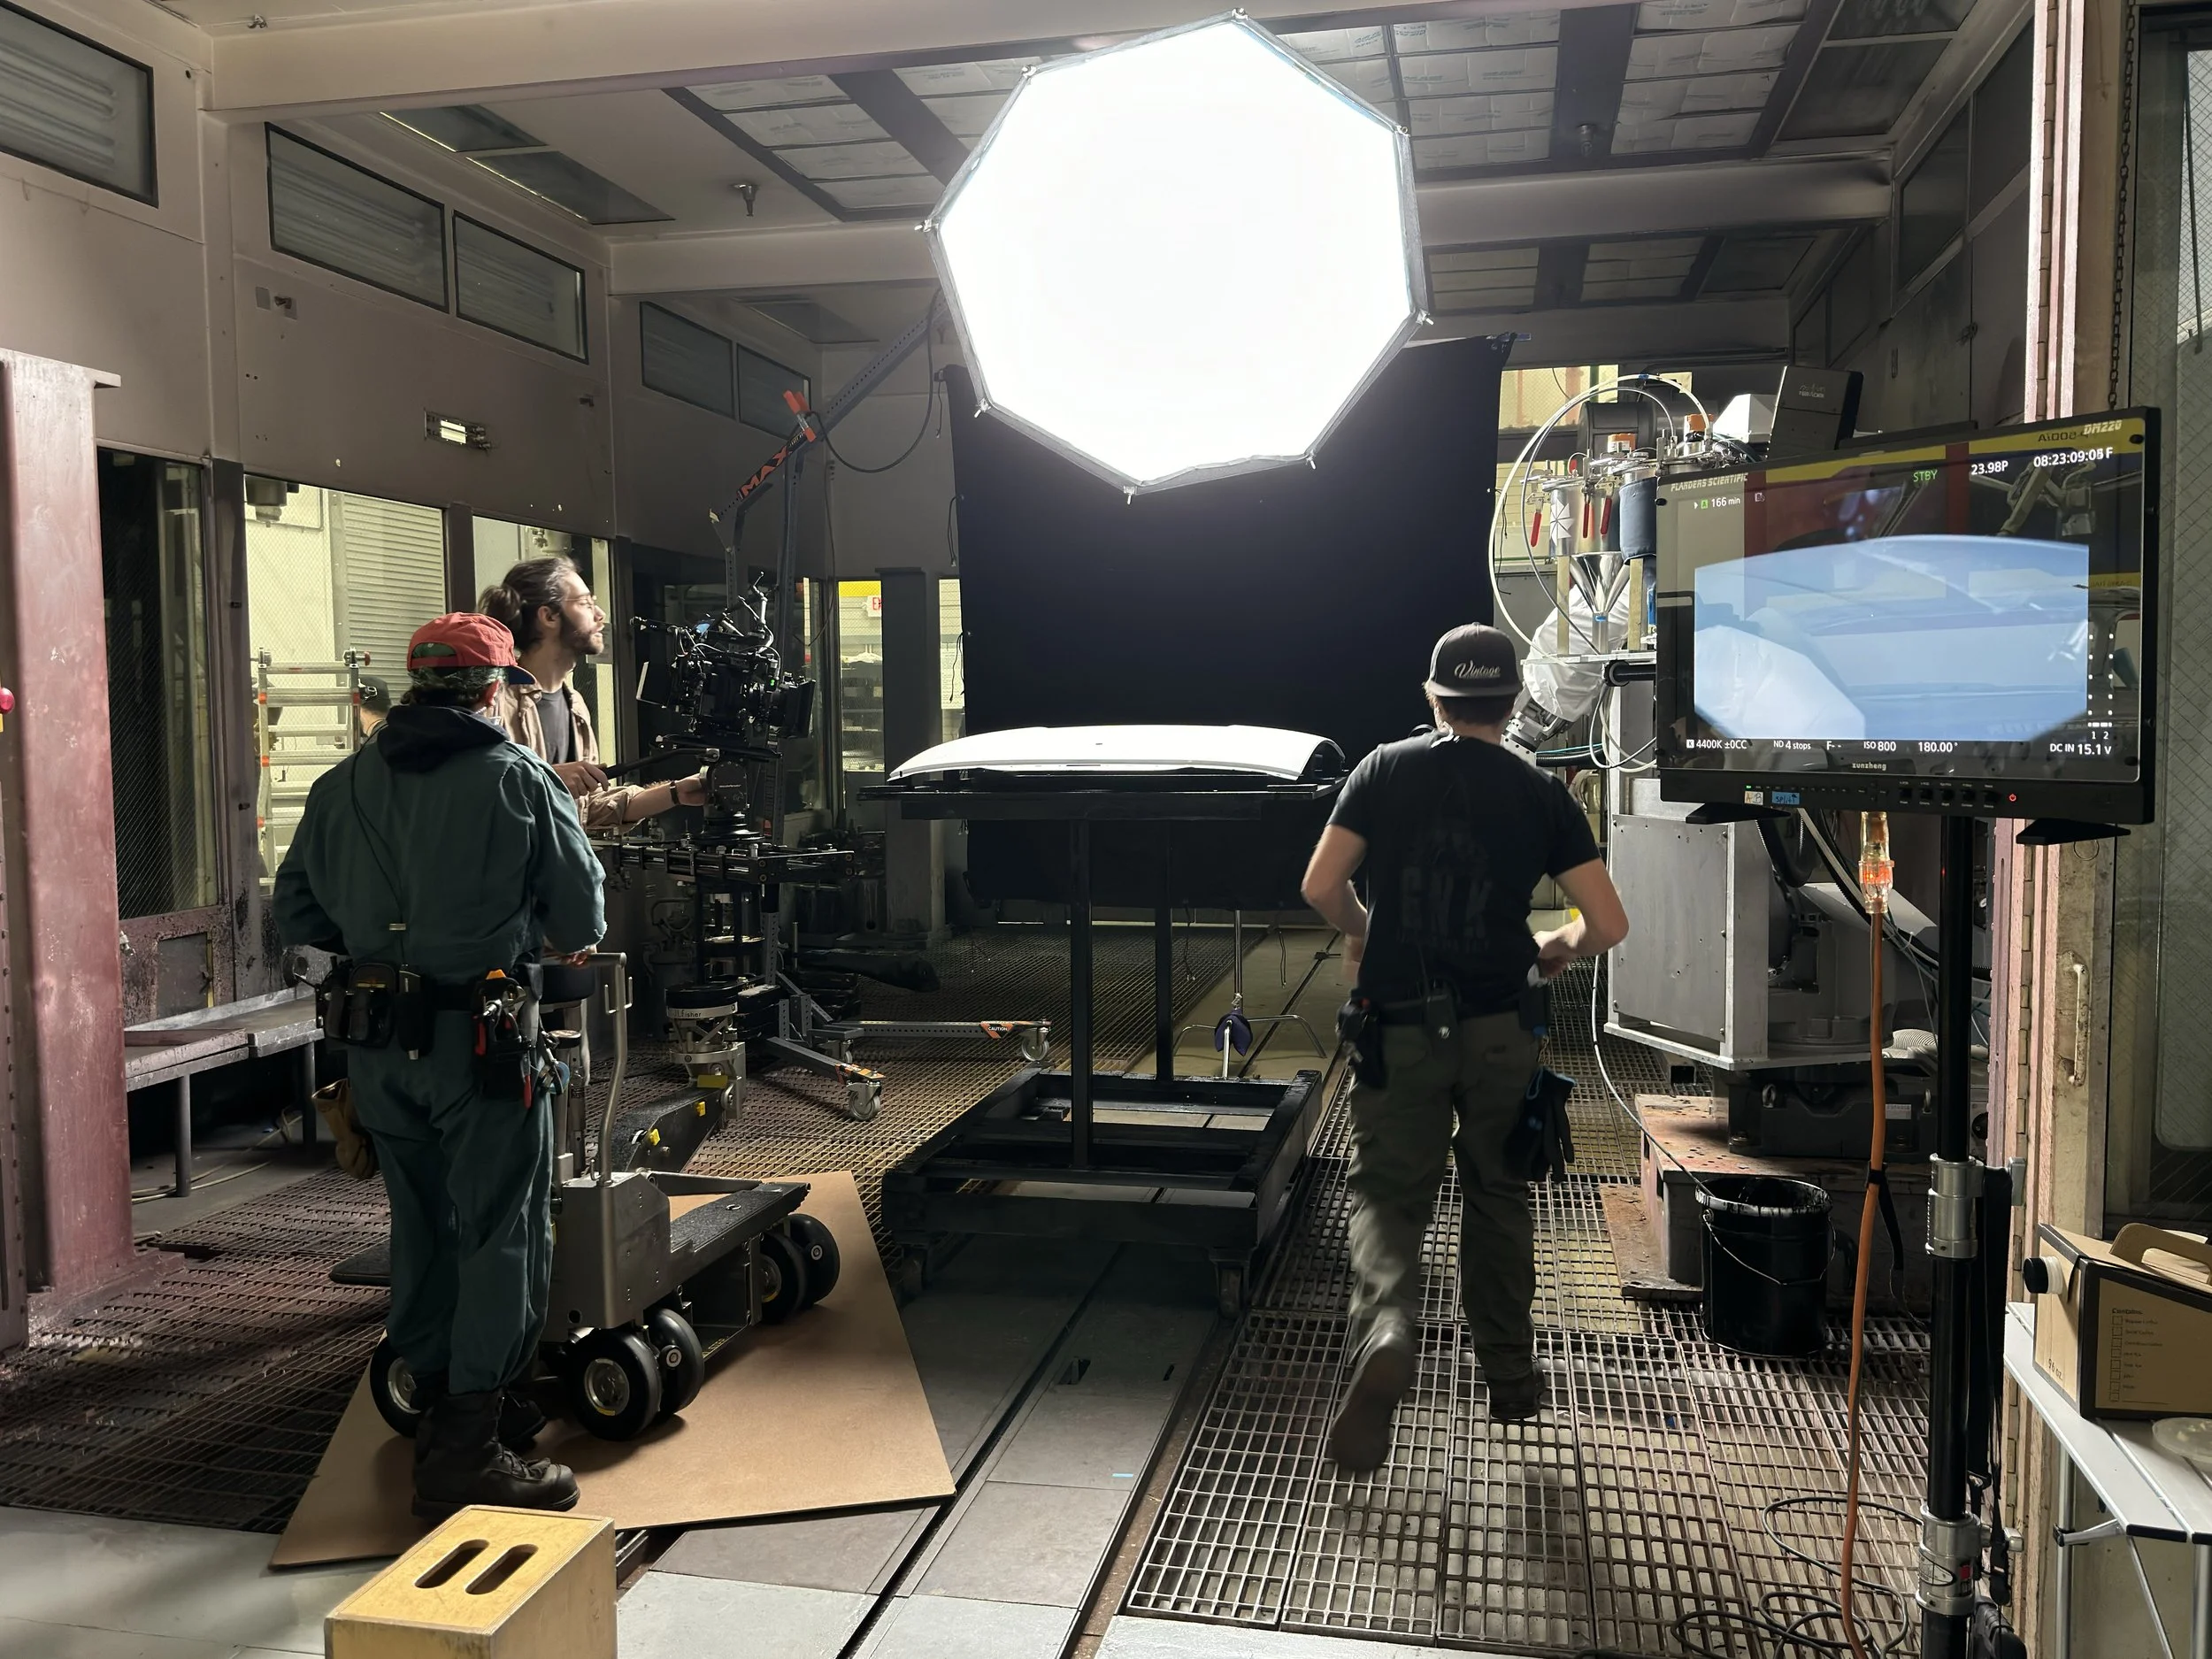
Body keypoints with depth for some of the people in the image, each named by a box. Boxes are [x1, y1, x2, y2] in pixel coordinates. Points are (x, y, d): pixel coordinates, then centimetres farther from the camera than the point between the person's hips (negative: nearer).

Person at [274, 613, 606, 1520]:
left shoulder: (342, 785, 7)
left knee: (422, 1226, 18)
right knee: (500, 1234, 2)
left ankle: (442, 1410, 33)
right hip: (482, 1037, -6)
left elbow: (295, 916, 10)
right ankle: (470, 1452, 4)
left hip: (378, 1043, 6)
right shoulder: (516, 776, -7)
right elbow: (580, 910, -6)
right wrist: (566, 943, 16)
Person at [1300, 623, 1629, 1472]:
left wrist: (1360, 934, 15)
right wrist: (1557, 947, 18)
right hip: (1498, 1028, 1)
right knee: (1498, 1195, 18)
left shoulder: (1386, 770, -1)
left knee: (1389, 1195, 7)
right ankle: (1509, 1371, 29)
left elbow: (1320, 886, -6)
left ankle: (1386, 1330, -20)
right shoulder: (1541, 795, 0)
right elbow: (1608, 924, -3)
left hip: (1398, 1024, -1)